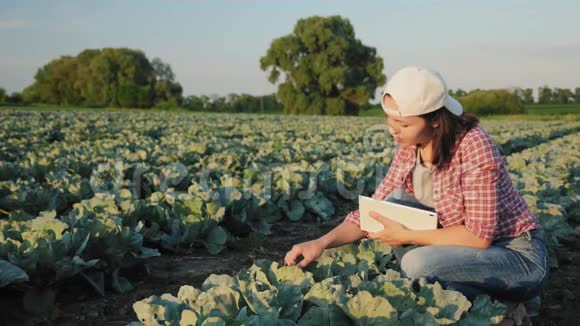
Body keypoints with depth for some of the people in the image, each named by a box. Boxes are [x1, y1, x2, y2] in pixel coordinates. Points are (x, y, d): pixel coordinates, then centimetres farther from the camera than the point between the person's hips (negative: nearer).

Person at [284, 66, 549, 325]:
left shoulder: (473, 145, -25)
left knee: (417, 263, -30)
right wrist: (322, 242, -17)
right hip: (466, 247, 6)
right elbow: (372, 210, -3)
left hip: (521, 257, -6)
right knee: (396, 202, -14)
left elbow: (479, 235, -26)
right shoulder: (409, 148, -5)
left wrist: (405, 237, -23)